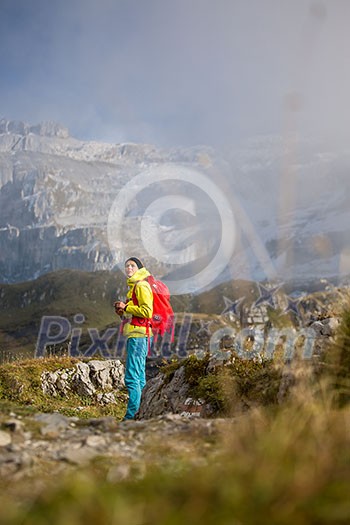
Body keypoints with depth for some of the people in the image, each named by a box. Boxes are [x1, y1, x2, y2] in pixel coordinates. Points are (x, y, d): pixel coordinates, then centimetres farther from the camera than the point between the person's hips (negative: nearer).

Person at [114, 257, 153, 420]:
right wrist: (122, 311, 10)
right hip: (134, 335, 11)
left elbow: (147, 311, -19)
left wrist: (126, 307, -12)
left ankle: (132, 415, -11)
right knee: (139, 377, 12)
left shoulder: (141, 285, -9)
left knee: (132, 377, -12)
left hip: (139, 335, -11)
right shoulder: (133, 286, 22)